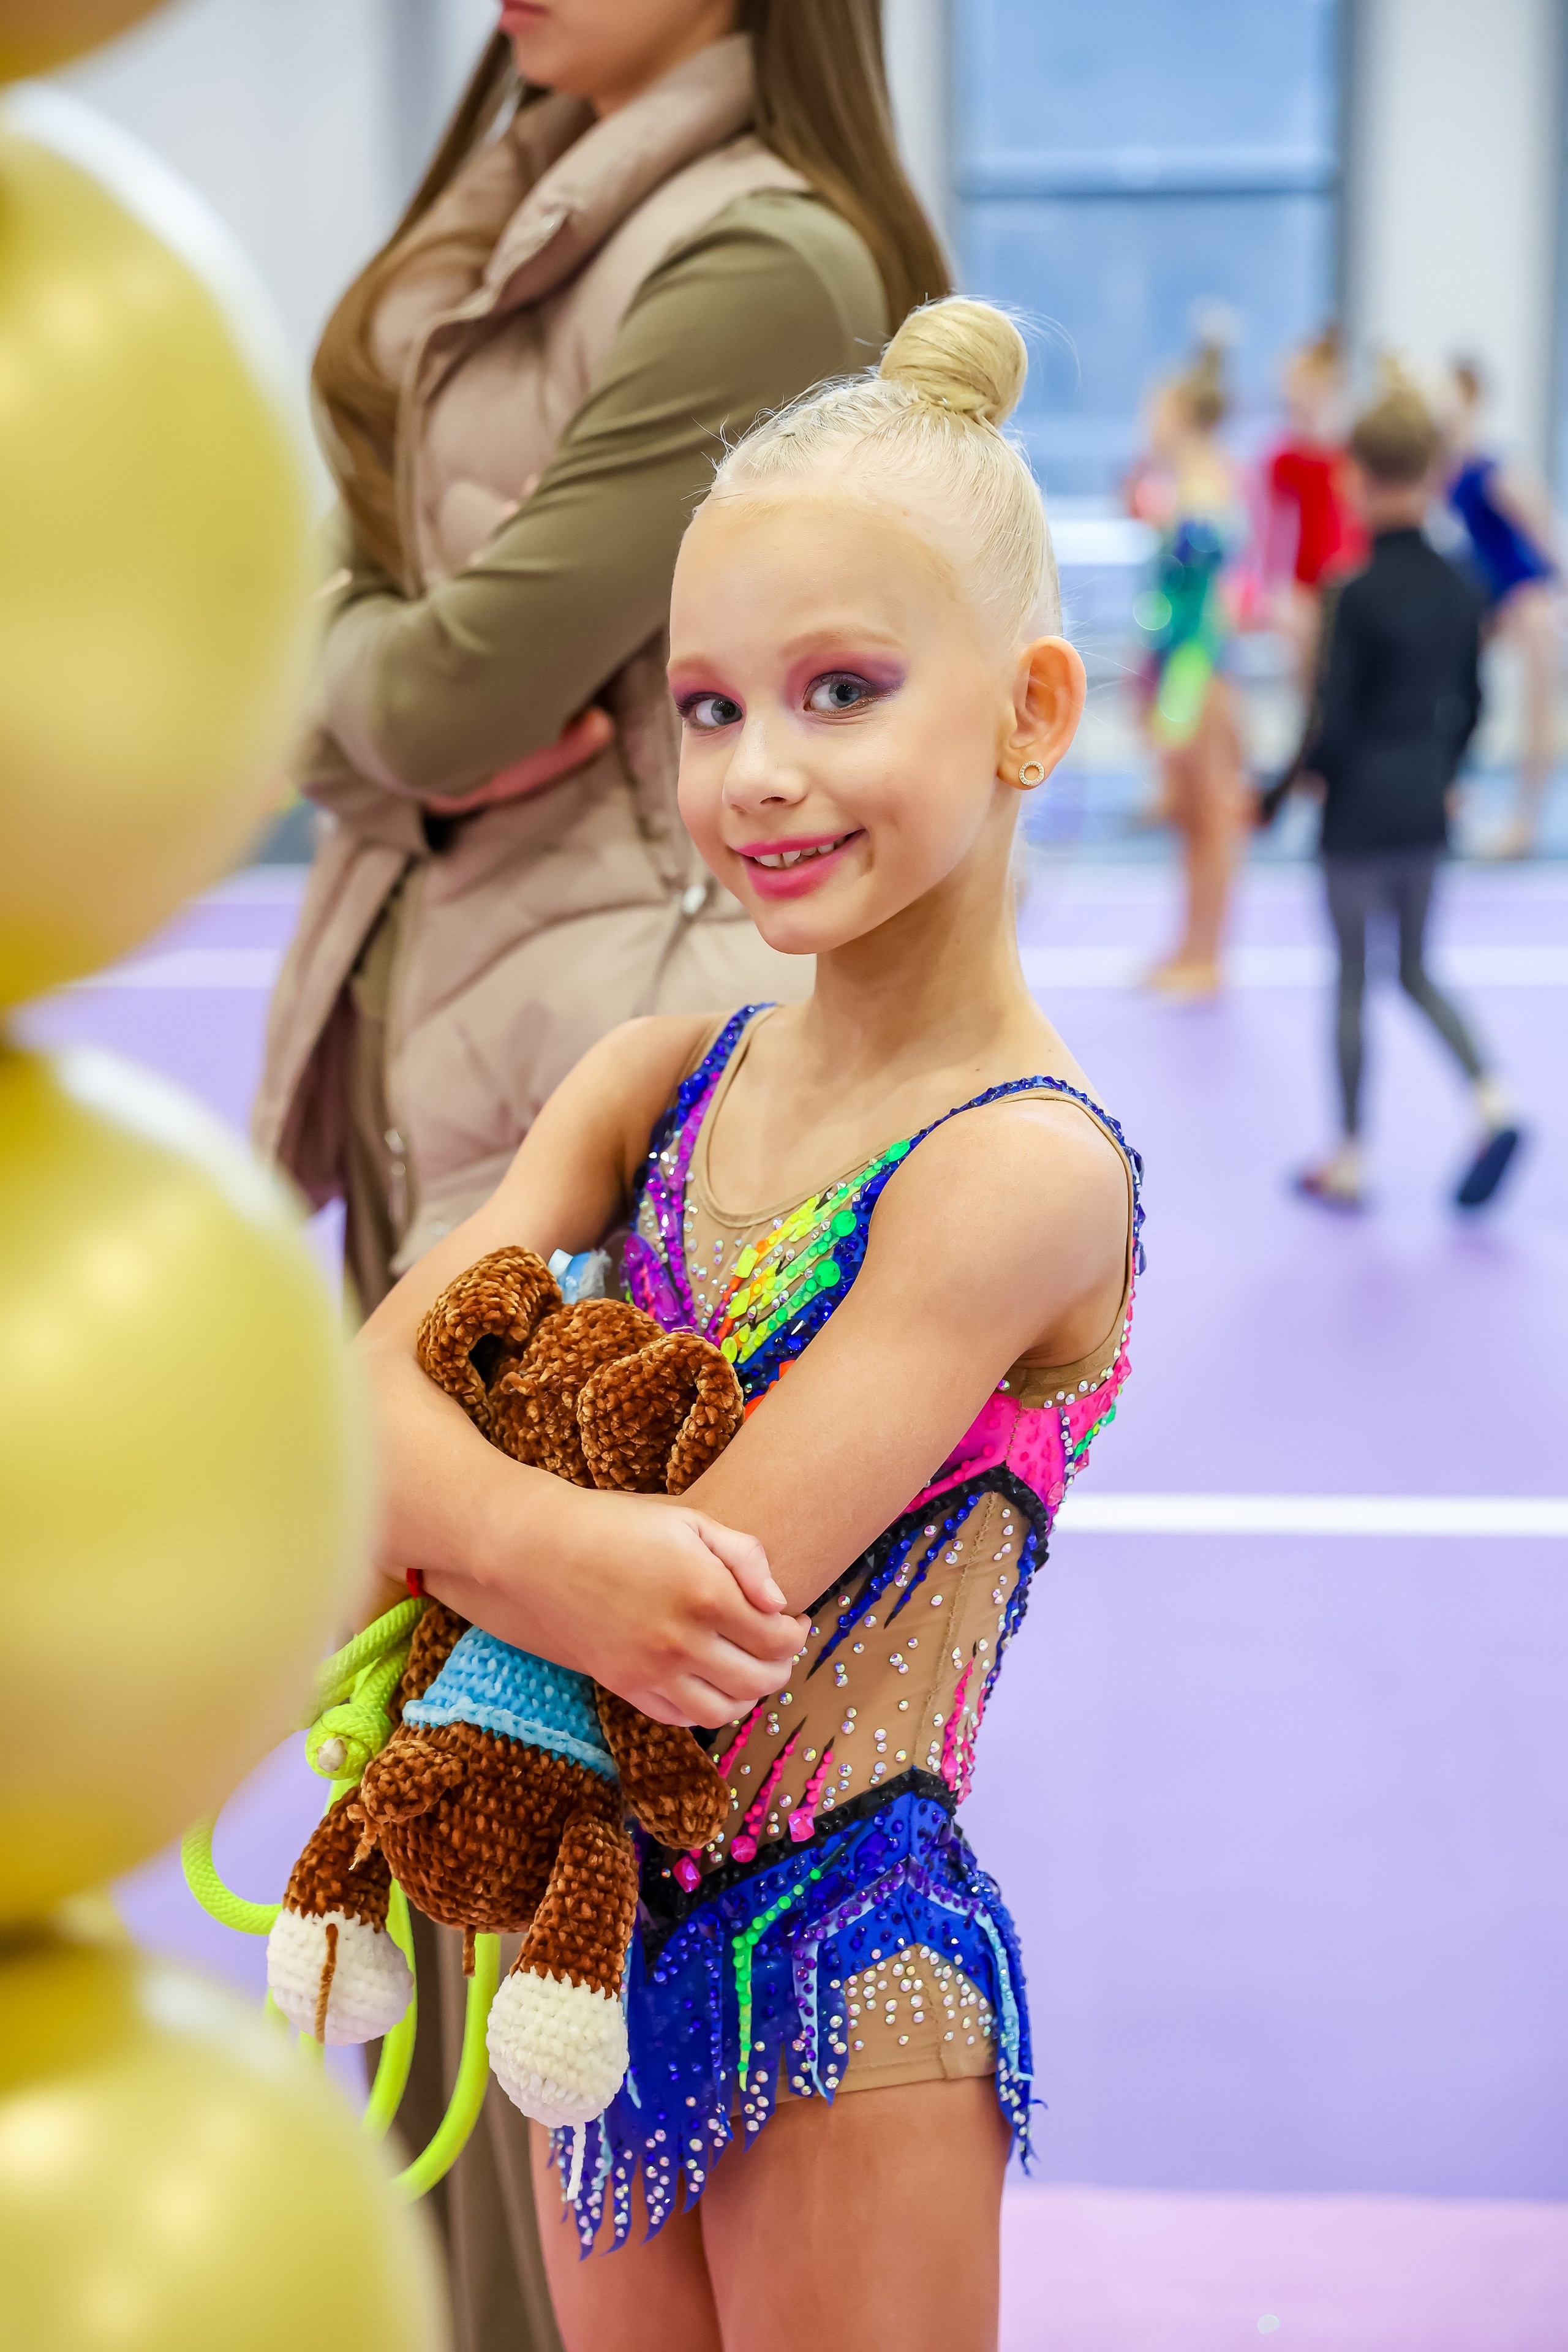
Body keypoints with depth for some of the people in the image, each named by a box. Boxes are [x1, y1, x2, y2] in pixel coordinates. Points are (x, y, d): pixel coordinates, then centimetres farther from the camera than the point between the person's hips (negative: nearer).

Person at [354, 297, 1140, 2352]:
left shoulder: (1026, 1164, -20)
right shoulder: (658, 1077, 0)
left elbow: (705, 1612, -25)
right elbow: (363, 1398, -11)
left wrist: (427, 1513, -11)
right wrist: (535, 1539, -31)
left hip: (845, 1994, -6)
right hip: (590, 1934, 6)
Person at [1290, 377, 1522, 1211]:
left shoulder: (1358, 595, -16)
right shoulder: (1458, 589, 2)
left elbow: (1334, 724, -16)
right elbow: (1471, 705, 11)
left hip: (1360, 808, -6)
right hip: (1426, 810, 6)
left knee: (1352, 979, 6)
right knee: (1416, 970, 19)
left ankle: (1349, 1160, 13)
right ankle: (1491, 1099, 0)